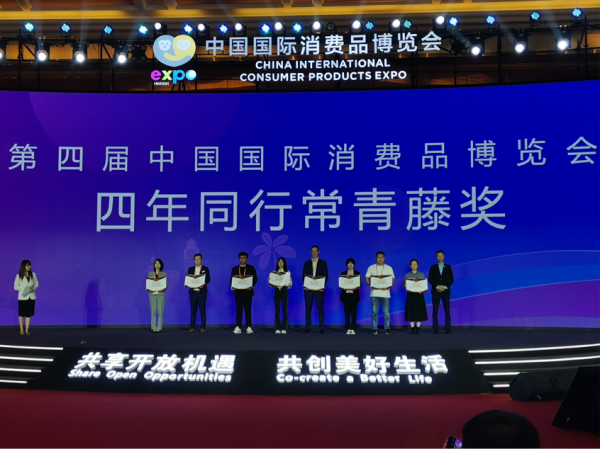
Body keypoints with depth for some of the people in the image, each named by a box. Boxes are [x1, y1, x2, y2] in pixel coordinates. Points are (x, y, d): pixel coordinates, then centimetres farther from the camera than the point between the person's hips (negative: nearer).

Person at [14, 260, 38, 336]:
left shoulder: (33, 275, 6)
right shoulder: (19, 276, -2)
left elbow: (36, 284, 12)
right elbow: (15, 287, -2)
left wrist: (33, 288, -10)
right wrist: (25, 287, -15)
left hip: (31, 297, 2)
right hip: (22, 297, -2)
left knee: (29, 314, 2)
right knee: (21, 314, 2)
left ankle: (27, 330, 8)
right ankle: (21, 330, 10)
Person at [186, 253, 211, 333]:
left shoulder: (205, 269, 7)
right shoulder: (190, 269, 14)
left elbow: (208, 279, -1)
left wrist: (203, 283, -20)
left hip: (202, 292, -2)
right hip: (193, 292, 2)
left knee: (202, 311, 0)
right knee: (193, 311, 3)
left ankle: (202, 327, 4)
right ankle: (192, 327, 7)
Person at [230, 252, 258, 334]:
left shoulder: (251, 268, 7)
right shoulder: (234, 268, 12)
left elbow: (255, 279, 1)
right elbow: (232, 279, 9)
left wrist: (251, 286, -17)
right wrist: (233, 286, -11)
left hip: (247, 291, -1)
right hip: (238, 292, 1)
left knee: (248, 310, 0)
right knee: (238, 310, -1)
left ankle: (249, 327, 2)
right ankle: (238, 328, -2)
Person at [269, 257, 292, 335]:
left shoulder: (288, 272, 4)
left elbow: (290, 284, 0)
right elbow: (272, 284, 6)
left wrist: (288, 285, -23)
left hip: (284, 291, -1)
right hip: (277, 291, 1)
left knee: (285, 310, -1)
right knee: (277, 310, -1)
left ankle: (284, 328, 4)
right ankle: (278, 328, 4)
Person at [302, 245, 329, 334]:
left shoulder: (323, 263, 7)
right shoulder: (307, 263, 11)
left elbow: (326, 276, 2)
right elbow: (303, 276, 8)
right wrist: (305, 285, -9)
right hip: (308, 289, 2)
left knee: (320, 308, -1)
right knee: (308, 309, 2)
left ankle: (321, 328, 3)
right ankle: (308, 328, 6)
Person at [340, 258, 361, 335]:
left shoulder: (357, 273, 8)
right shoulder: (343, 273, 10)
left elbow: (360, 284, 3)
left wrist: (356, 287, -17)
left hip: (354, 295, -1)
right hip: (346, 294, 1)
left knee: (354, 312, -3)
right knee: (347, 312, -1)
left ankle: (353, 329, 1)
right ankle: (348, 329, 3)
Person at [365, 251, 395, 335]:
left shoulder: (389, 268, 8)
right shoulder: (371, 268, 10)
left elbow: (393, 279, 6)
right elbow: (367, 279, 10)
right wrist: (371, 285, -10)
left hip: (385, 292, -1)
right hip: (374, 293, 1)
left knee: (386, 311, -3)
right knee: (375, 311, 0)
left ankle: (387, 329, 3)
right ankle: (374, 329, 5)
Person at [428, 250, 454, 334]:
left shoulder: (448, 267, 9)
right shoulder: (433, 267, 8)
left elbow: (451, 279, 5)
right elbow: (430, 279, 1)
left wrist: (445, 287, -9)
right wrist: (437, 287, -11)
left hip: (445, 291, 0)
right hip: (435, 291, 0)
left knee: (447, 311, -4)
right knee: (435, 311, -2)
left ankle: (447, 329, 0)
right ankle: (436, 329, 2)